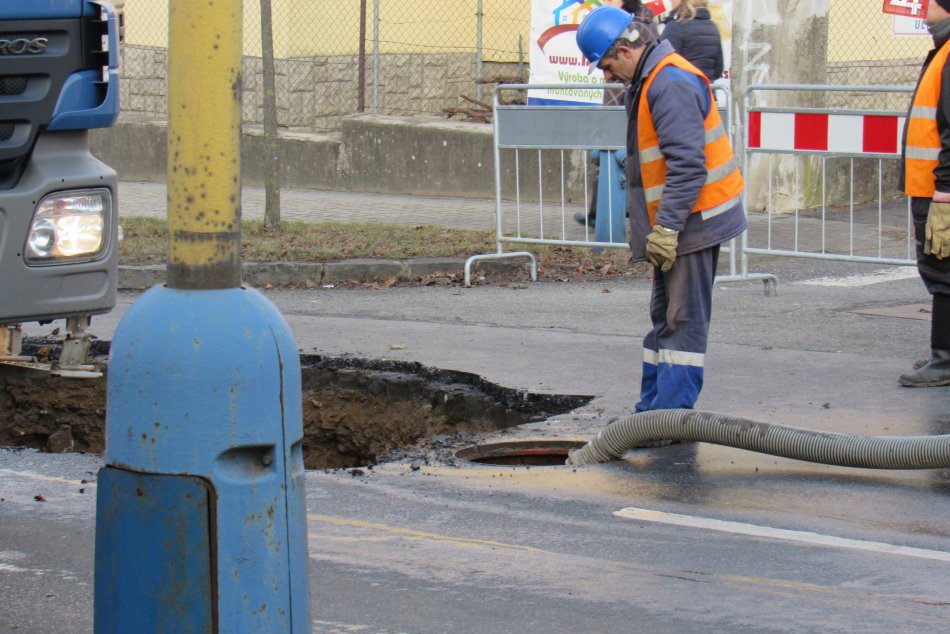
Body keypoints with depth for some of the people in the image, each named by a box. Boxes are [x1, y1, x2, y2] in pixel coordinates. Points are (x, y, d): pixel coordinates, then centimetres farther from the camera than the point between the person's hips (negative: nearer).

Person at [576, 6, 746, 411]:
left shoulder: (671, 84, -20)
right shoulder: (647, 82, 15)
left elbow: (687, 165, -25)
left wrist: (666, 227, -25)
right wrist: (657, 226, 19)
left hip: (692, 221, -11)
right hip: (672, 225, 11)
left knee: (683, 320, -8)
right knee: (664, 318, 15)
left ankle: (672, 415, -6)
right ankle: (652, 411, 23)